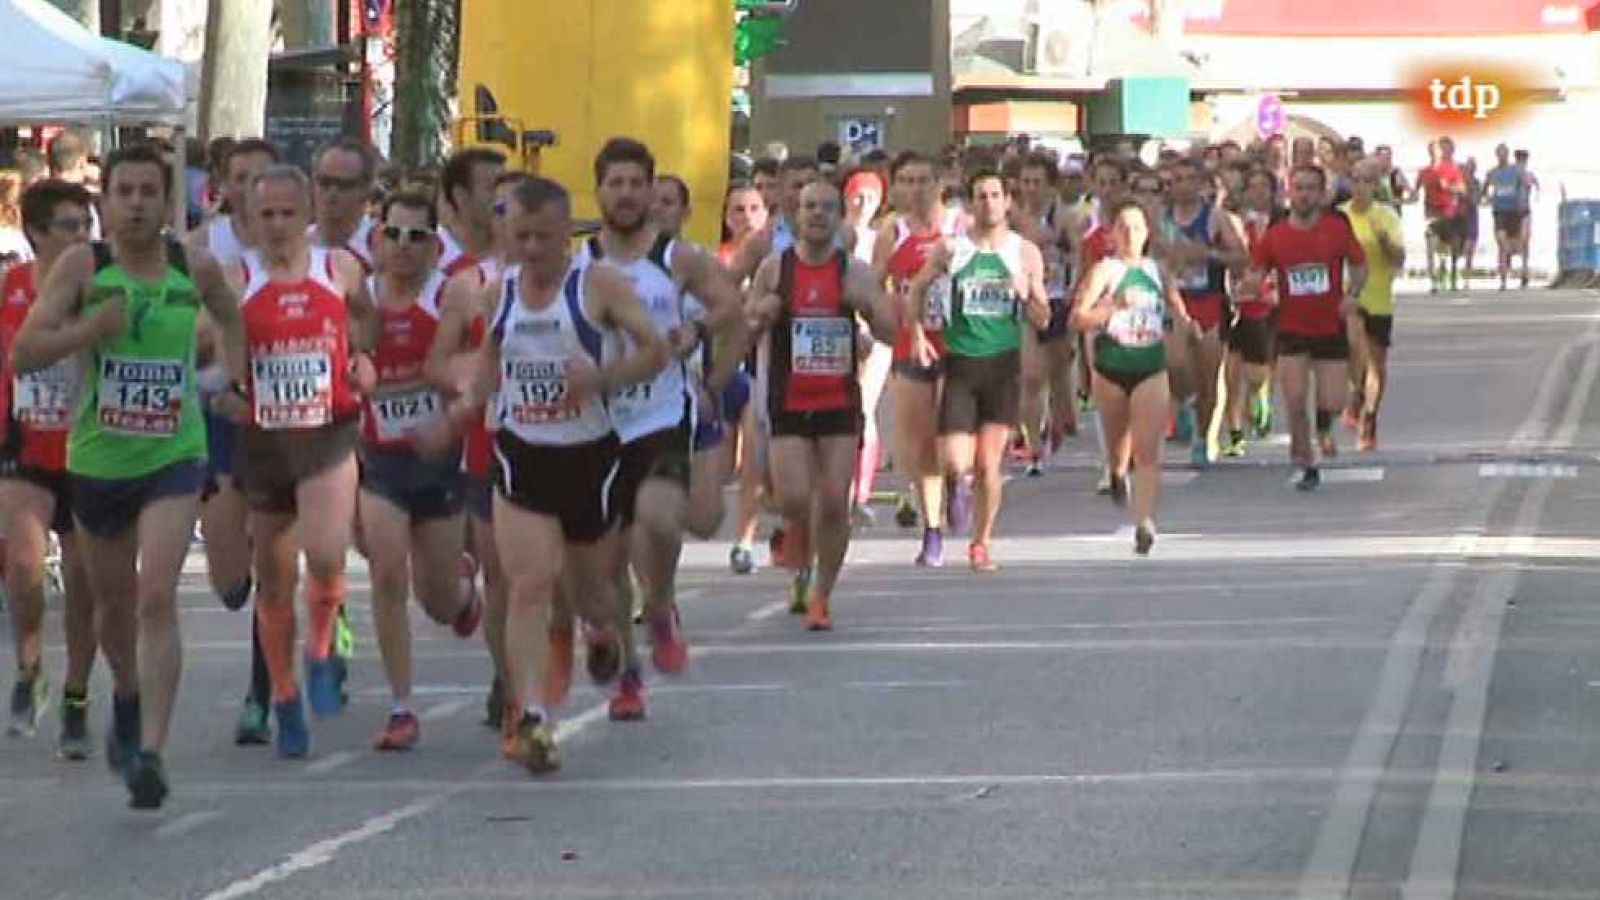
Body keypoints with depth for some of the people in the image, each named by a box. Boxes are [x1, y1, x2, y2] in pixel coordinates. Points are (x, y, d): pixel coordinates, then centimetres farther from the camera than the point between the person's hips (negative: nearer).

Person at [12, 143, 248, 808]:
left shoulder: (196, 269, -2)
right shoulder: (82, 267, -7)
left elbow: (232, 318, 21)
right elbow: (23, 353, -13)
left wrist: (234, 377, 8)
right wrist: (90, 329, -26)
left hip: (174, 458, -1)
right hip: (96, 459, 1)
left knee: (157, 598, -19)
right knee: (114, 604, 18)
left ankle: (151, 749, -22)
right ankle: (127, 700, 48)